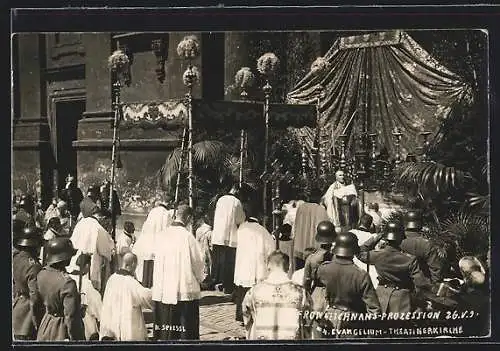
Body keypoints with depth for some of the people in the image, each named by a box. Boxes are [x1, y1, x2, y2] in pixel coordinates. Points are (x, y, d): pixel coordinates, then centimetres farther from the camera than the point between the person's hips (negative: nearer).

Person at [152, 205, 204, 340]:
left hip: (162, 291, 5)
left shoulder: (161, 235, 2)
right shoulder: (187, 236, -13)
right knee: (186, 329, 2)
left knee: (164, 328, 11)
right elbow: (197, 261, -6)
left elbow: (157, 258, 12)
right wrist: (200, 278, 14)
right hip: (185, 290, -5)